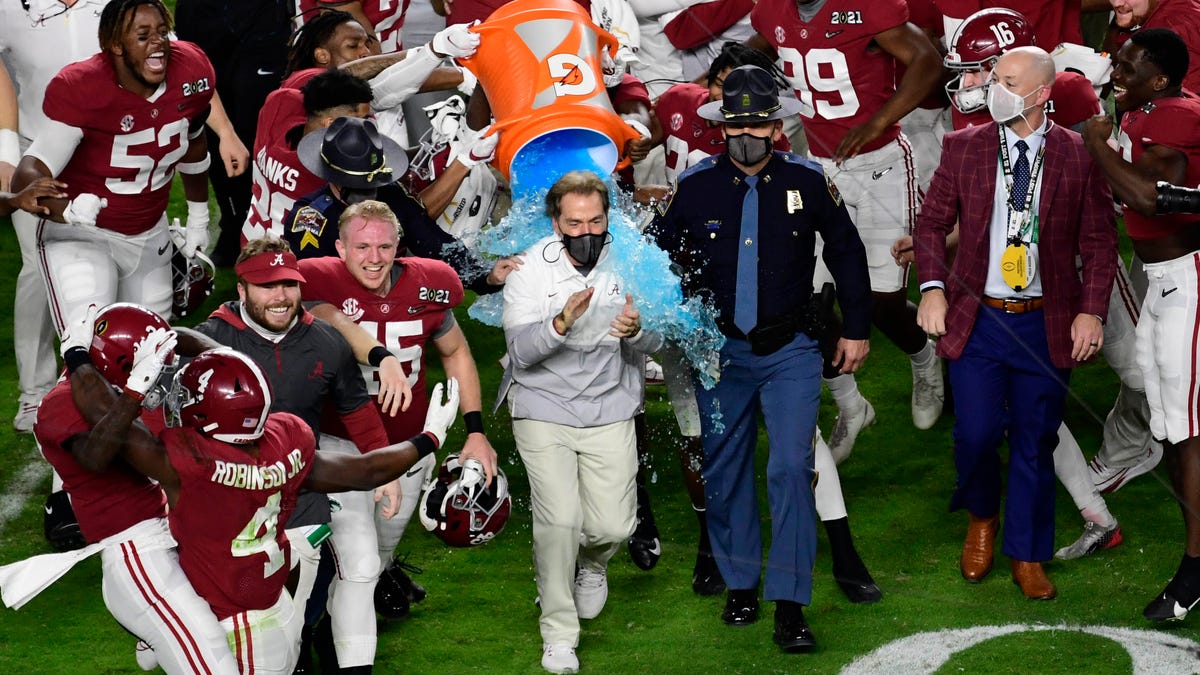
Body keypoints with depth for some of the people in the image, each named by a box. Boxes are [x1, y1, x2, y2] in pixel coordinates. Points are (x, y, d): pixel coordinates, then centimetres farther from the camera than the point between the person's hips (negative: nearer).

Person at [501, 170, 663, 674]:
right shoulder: (530, 269, -8)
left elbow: (653, 345, -2)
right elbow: (520, 350, -16)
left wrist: (636, 331, -26)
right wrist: (562, 323, -35)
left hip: (609, 411, 2)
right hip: (544, 411, -2)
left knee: (613, 526, -4)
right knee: (559, 521, -15)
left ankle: (591, 562, 34)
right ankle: (558, 633, 3)